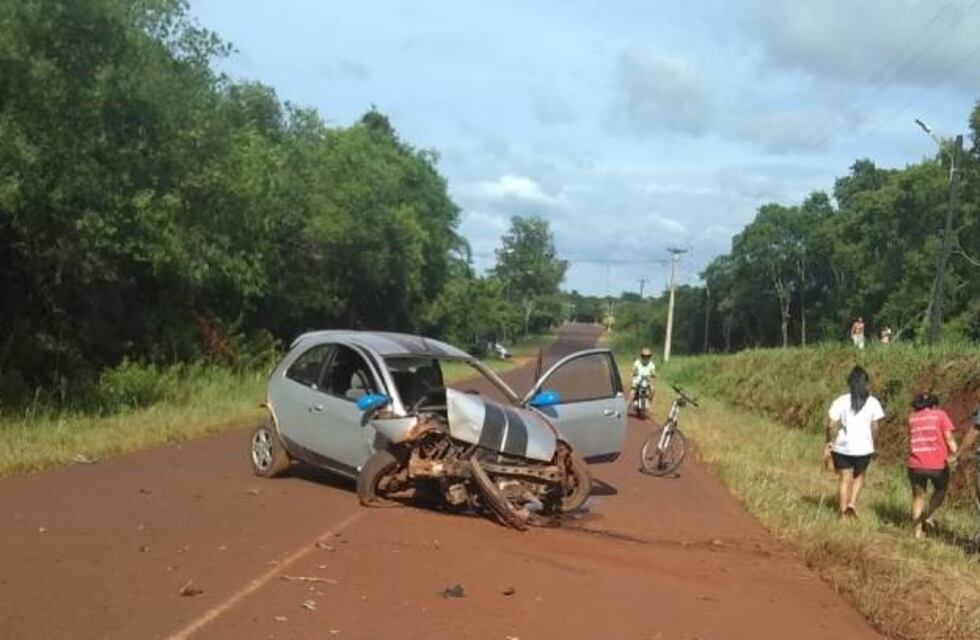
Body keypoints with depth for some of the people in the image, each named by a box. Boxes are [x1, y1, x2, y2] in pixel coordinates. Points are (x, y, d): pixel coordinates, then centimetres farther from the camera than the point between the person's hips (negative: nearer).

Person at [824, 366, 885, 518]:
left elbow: (831, 426, -7)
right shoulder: (872, 402, -3)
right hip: (863, 448, 0)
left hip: (842, 447, 0)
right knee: (859, 476, 23)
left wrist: (829, 443, 6)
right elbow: (874, 427, -1)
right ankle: (852, 503, 5)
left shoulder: (841, 401, -4)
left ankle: (843, 512, 11)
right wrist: (871, 442, 15)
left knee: (845, 480, 11)